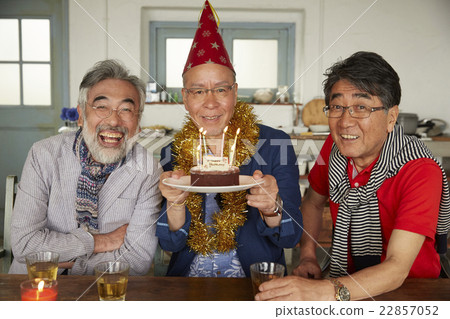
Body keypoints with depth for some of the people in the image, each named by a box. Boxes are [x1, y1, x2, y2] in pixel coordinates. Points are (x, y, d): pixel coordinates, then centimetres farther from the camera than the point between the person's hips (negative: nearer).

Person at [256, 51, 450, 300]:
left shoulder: (421, 172, -21)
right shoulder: (335, 146, -8)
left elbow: (397, 270, -28)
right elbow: (313, 203, 10)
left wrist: (323, 291, -42)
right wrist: (307, 257, -5)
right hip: (348, 278, 5)